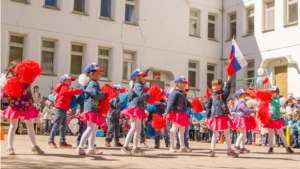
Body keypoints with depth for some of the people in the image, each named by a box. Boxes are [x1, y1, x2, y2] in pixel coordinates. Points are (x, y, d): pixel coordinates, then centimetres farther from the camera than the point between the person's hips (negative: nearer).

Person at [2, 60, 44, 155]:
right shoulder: (10, 79, -3)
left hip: (27, 105, 3)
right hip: (15, 105, -3)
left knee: (30, 126, 10)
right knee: (13, 126, 3)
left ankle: (34, 146, 20)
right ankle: (10, 147, 10)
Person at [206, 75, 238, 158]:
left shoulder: (223, 94, 0)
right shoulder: (212, 97, 7)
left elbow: (227, 89, -20)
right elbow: (208, 107, 8)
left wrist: (229, 78, -29)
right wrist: (207, 117, 4)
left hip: (223, 116, -2)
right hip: (214, 117, 2)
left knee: (227, 133, 7)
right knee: (215, 134, 10)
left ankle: (229, 150, 18)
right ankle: (212, 150, 17)